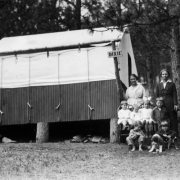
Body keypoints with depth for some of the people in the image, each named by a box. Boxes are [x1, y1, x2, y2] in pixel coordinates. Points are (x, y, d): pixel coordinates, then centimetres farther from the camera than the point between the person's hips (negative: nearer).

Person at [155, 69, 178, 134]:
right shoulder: (159, 85, 12)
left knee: (172, 120, -3)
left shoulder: (172, 84, 6)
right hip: (161, 105, 2)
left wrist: (175, 104, -8)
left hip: (170, 104, -2)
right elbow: (156, 96, 12)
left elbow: (174, 95, 1)